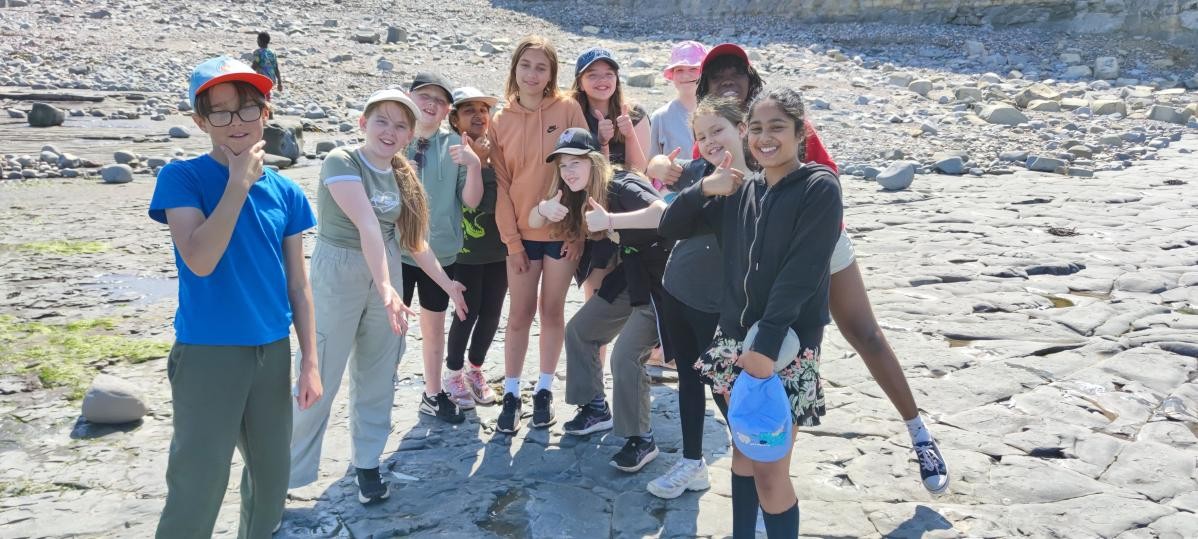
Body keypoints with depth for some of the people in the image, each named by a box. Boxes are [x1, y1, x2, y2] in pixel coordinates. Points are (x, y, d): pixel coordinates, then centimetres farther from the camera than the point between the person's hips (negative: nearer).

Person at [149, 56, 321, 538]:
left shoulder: (286, 192, 4)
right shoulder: (182, 178, -7)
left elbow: (297, 285, 7)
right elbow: (200, 260, -21)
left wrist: (310, 361, 5)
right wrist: (239, 182, -19)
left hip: (273, 352, 5)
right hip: (208, 353, -4)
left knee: (272, 480, 17)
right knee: (196, 494, -1)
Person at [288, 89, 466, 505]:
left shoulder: (402, 176, 5)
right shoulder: (342, 162, -16)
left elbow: (412, 238, 13)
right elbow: (367, 225, -28)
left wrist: (447, 282, 15)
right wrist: (386, 289, -37)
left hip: (385, 275, 6)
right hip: (337, 275, -6)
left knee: (376, 377, 12)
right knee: (318, 379, -2)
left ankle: (367, 463, 26)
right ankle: (286, 475, 12)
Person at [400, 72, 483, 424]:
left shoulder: (455, 146, -3)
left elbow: (471, 201, -4)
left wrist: (474, 165, -20)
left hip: (441, 251, 2)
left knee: (434, 326, 17)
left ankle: (434, 395, 34)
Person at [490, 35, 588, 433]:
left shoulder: (568, 109, -6)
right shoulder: (502, 121, 0)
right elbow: (501, 184, 1)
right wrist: (511, 239, -3)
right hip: (522, 233, 1)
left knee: (552, 311, 10)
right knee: (520, 314, 6)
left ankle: (544, 390, 24)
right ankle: (511, 394, 17)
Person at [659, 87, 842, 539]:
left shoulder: (820, 188, -8)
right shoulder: (738, 192, 9)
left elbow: (800, 273, -17)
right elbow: (671, 227, 14)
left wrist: (766, 344, -23)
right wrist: (704, 189, -4)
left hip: (786, 348, -6)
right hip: (734, 341, 6)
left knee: (770, 472, -4)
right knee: (743, 453, 18)